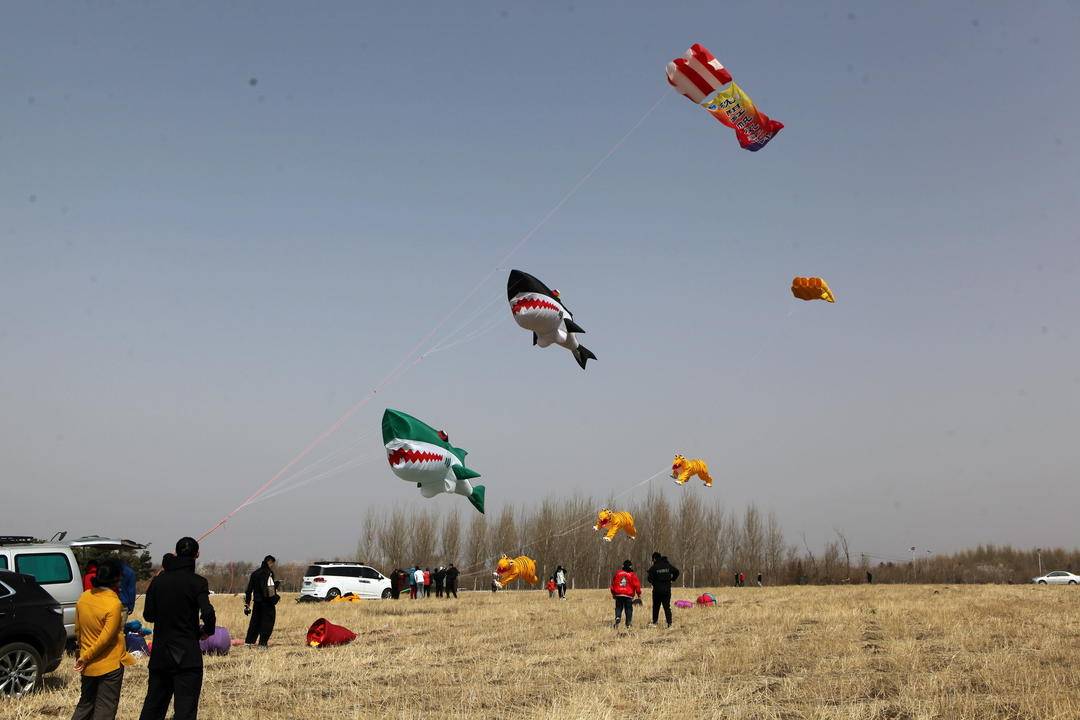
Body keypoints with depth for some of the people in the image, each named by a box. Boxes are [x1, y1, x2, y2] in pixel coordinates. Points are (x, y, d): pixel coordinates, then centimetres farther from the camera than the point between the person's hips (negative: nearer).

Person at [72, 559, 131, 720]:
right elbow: (105, 638, -21)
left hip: (88, 664, 6)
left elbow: (78, 629, 11)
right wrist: (86, 657, -9)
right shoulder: (114, 604, -21)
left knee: (85, 704, 21)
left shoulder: (83, 598, -1)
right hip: (110, 665, -6)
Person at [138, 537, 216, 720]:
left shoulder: (158, 580, 5)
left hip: (159, 655, 5)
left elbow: (148, 615, 9)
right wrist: (207, 631, -3)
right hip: (187, 657, -5)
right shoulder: (197, 582, -11)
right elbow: (208, 614, -22)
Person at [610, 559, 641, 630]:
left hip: (618, 595, 2)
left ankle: (617, 617, -18)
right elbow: (637, 585, -3)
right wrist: (639, 593, 10)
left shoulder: (618, 573, 7)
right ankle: (628, 624, 7)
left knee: (618, 608, 10)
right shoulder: (632, 575, -2)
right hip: (628, 595, -2)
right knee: (629, 610, 8)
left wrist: (613, 593, 24)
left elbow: (613, 584, 12)